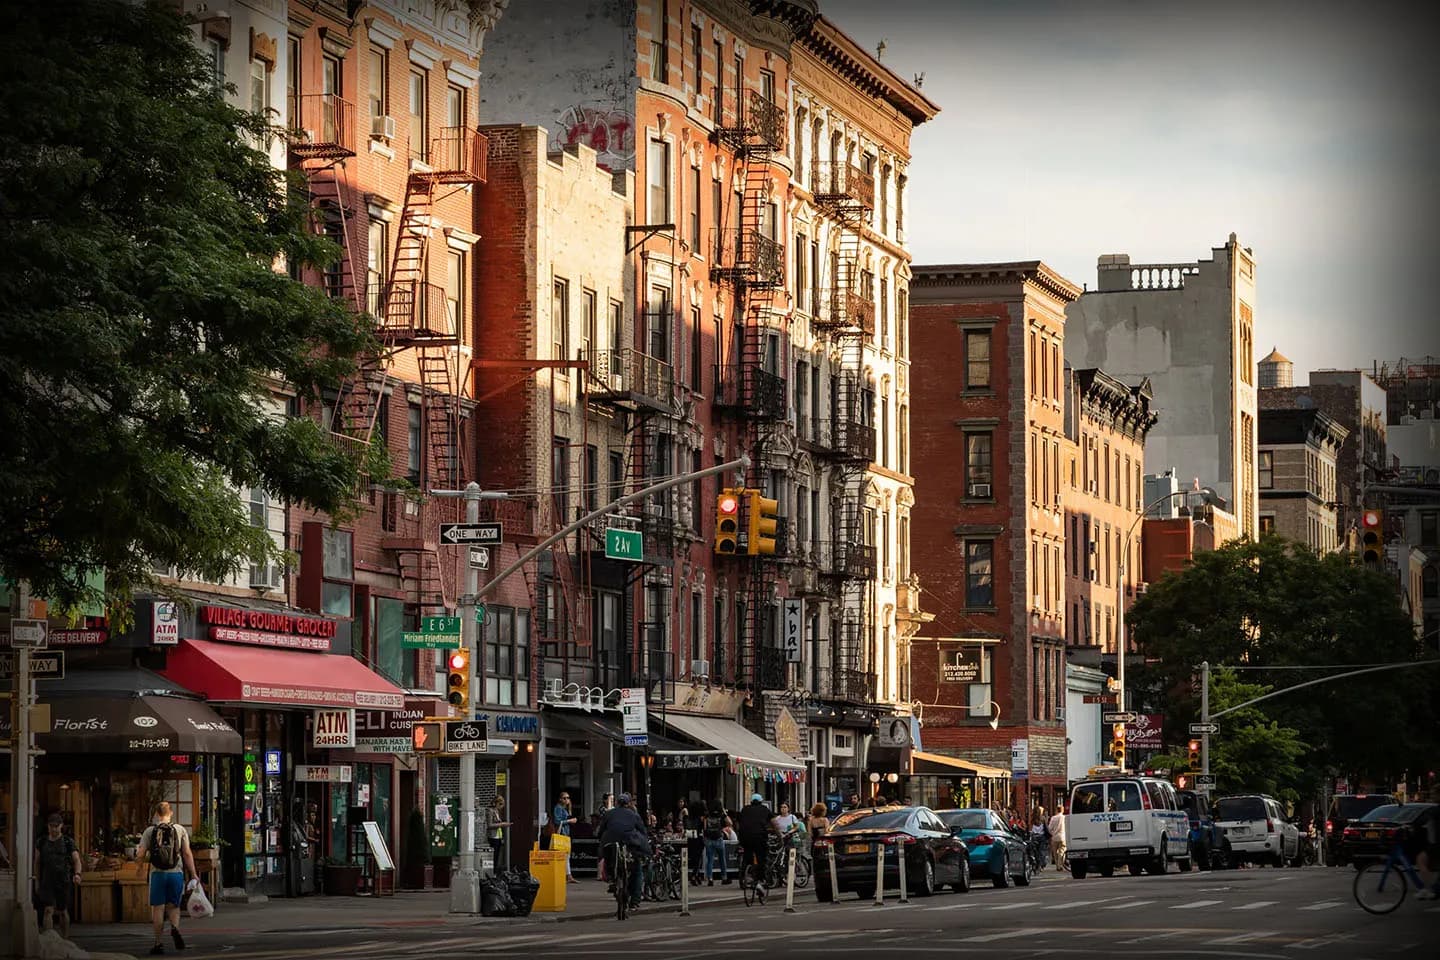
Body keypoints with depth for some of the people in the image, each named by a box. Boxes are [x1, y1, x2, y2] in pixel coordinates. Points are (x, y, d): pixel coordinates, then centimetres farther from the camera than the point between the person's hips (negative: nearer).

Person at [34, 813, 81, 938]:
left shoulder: (69, 842, -1)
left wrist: (77, 874, -27)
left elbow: (77, 860, -8)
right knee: (48, 910, -14)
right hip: (47, 882, 0)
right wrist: (37, 881, 10)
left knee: (63, 912, 10)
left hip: (64, 881, 0)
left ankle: (65, 939, 25)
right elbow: (37, 862, 13)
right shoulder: (42, 842, 5)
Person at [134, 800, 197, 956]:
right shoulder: (180, 829, 3)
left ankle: (158, 943, 3)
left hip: (157, 873, -1)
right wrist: (193, 874, 4)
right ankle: (175, 927, -18)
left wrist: (137, 852, 22)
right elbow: (187, 854, 0)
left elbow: (140, 855, -2)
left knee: (158, 908, 4)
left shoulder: (150, 831, 1)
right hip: (176, 873, 1)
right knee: (173, 906, 12)